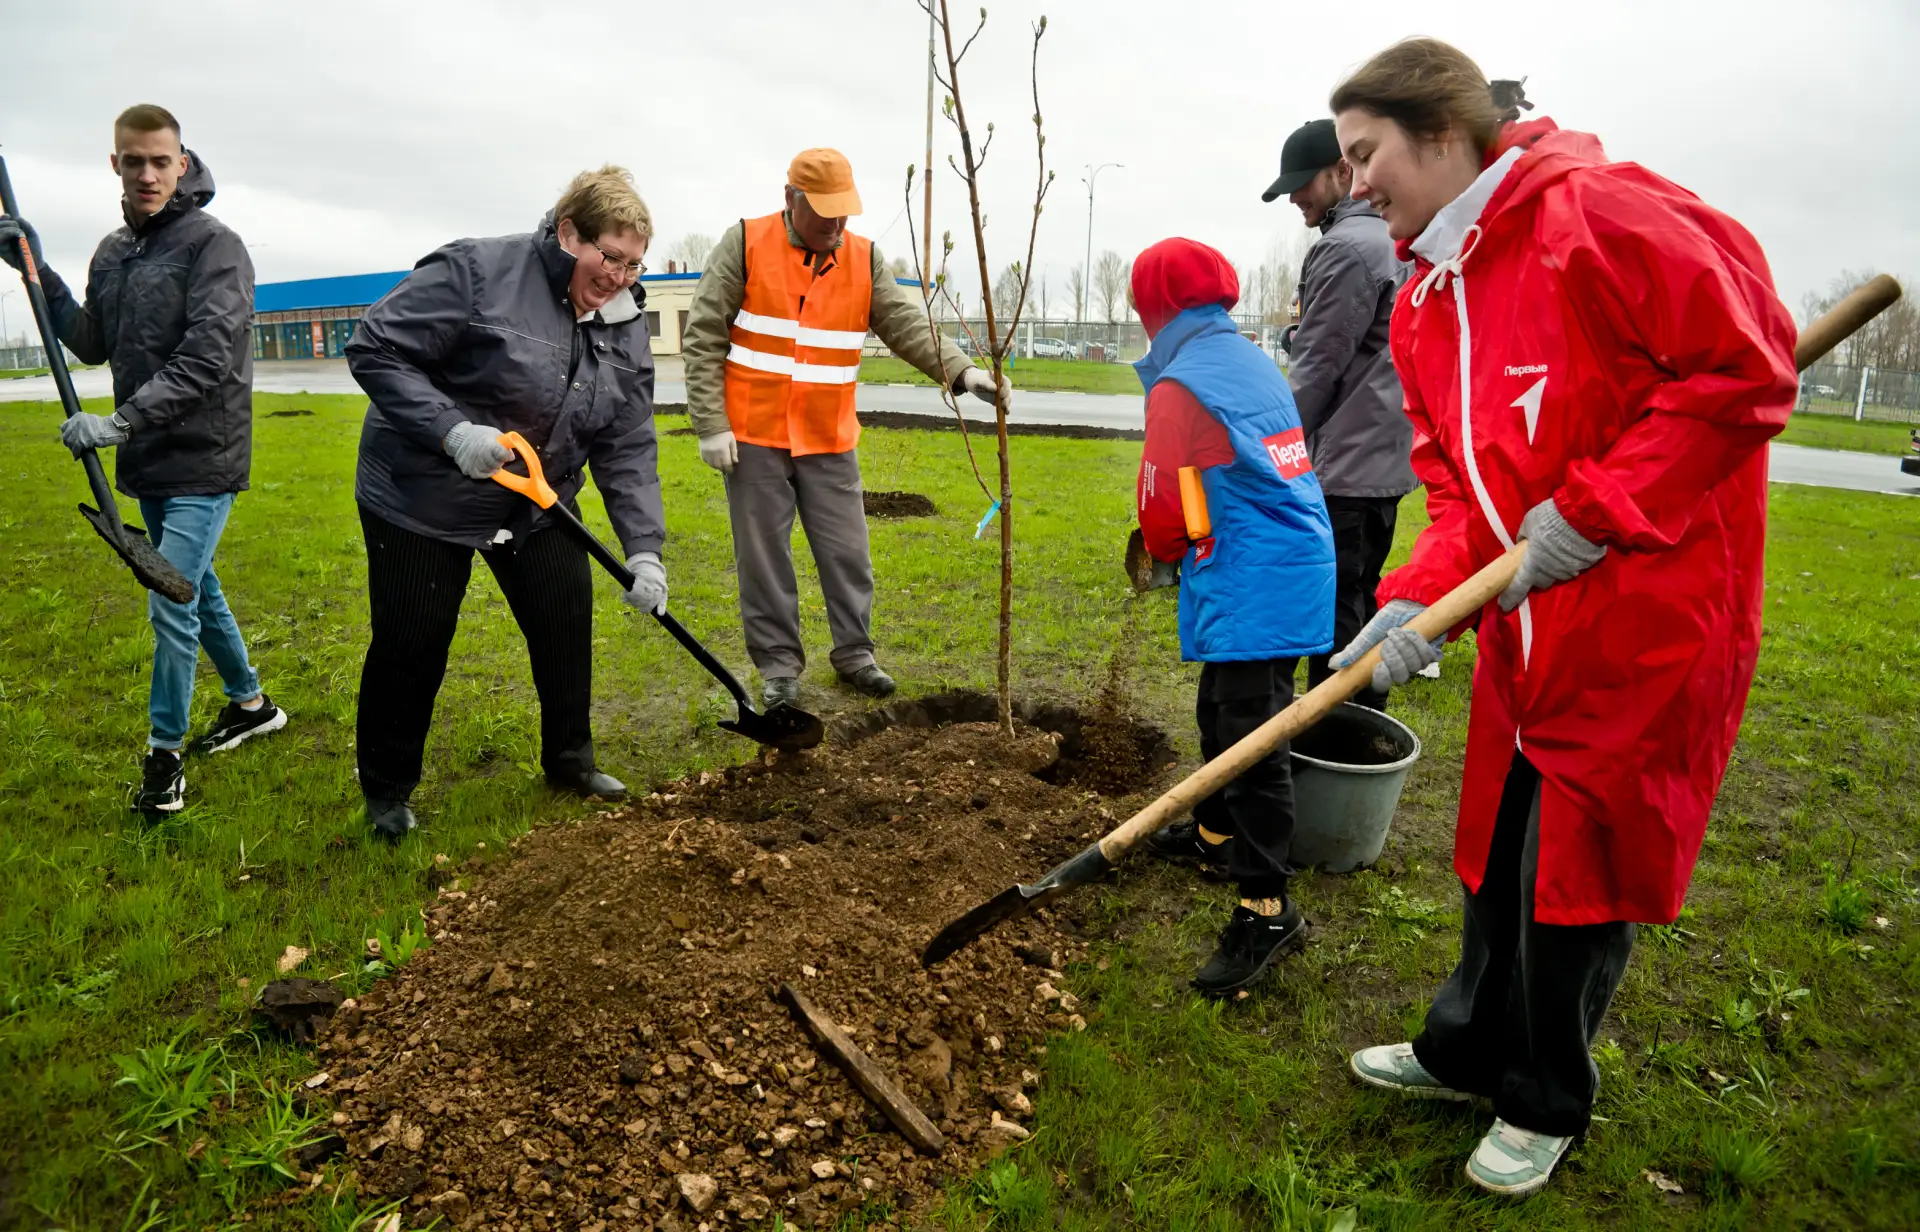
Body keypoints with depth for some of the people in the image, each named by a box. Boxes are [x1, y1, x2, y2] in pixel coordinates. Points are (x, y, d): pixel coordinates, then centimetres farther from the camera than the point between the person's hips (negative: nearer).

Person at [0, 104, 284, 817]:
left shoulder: (214, 246, -13)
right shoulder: (112, 253, 11)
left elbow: (208, 358, -21)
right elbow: (93, 345, 18)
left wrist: (123, 420, -24)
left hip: (201, 461, -8)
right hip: (149, 462, 8)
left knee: (171, 604, -8)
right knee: (198, 591, 17)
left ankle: (166, 752, 7)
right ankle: (251, 705, 34)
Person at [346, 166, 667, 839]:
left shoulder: (625, 327, -3)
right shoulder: (476, 271, -21)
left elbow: (628, 448, -3)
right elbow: (375, 350, -20)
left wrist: (644, 549, -12)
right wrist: (453, 431, -32)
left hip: (537, 504, 6)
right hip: (422, 496, -5)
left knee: (568, 622, 5)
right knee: (412, 645, 2)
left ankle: (569, 760, 26)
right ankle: (386, 790, 22)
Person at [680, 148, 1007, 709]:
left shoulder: (865, 259, 3)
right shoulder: (744, 245, -6)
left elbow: (907, 324, -4)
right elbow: (702, 338, -6)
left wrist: (961, 371, -22)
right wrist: (710, 425, -12)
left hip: (829, 441, 3)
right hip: (753, 435, -2)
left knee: (847, 552, 7)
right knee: (764, 557, 5)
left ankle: (854, 654, 23)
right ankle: (779, 665, 18)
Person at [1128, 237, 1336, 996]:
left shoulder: (1179, 385, -13)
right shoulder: (1254, 363, 13)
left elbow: (1164, 505, -10)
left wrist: (1165, 551, 13)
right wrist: (1180, 548, 23)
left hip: (1249, 589, -10)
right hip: (1296, 568, 10)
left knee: (1248, 740, -5)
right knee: (1223, 714, 23)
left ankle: (1266, 907, 2)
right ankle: (1215, 833, 41)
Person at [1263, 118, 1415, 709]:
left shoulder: (1345, 248, -12)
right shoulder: (1392, 241, 19)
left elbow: (1317, 367, -16)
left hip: (1345, 466, -10)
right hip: (1387, 457, 10)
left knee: (1333, 615, -7)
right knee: (1362, 604, 16)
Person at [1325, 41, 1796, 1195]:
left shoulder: (1597, 211, -17)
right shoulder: (1424, 304, 7)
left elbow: (1744, 366, -18)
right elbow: (1457, 486, 6)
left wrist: (1596, 506, -21)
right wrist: (1417, 600, -10)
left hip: (1651, 614, -7)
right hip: (1527, 626, 7)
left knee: (1579, 862, 6)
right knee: (1501, 844, 18)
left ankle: (1546, 1103, 29)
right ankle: (1470, 1049, 39)